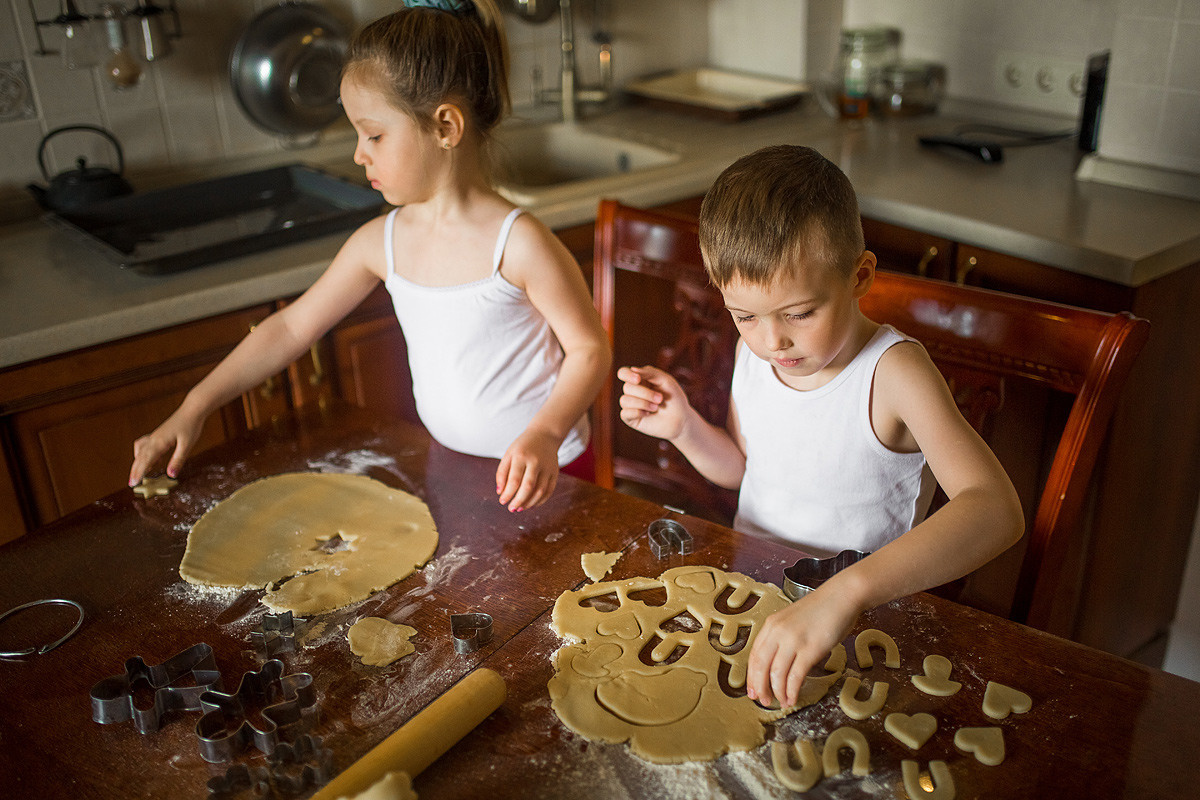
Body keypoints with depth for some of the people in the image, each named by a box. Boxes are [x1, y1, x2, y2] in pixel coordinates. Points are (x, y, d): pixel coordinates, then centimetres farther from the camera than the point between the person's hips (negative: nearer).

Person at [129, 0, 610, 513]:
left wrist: (544, 436, -29)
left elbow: (589, 348, -13)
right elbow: (292, 327, 5)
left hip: (543, 476, -5)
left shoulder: (517, 243, -20)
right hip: (446, 468, 5)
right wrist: (193, 409, 5)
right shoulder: (381, 242, -3)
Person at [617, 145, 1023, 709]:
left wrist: (846, 592, -50)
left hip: (856, 626, -5)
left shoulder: (891, 371, -22)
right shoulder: (754, 350, -3)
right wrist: (684, 428, -7)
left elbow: (996, 510, -37)